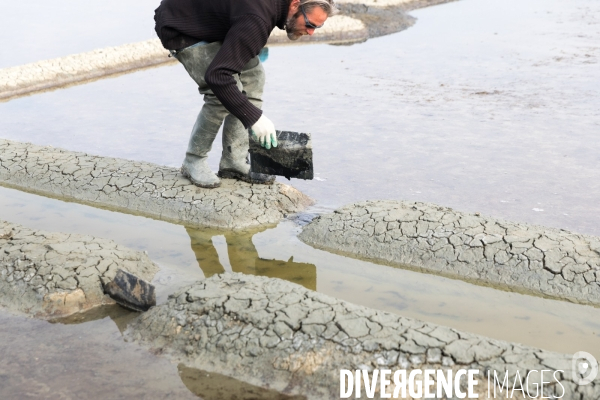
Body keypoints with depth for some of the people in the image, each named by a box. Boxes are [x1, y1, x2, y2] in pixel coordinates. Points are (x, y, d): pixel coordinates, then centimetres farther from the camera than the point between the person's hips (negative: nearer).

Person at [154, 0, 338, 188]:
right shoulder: (256, 20, -37)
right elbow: (217, 75, -41)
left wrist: (256, 45, 6)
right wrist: (254, 117, -39)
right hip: (179, 26, -9)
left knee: (252, 76, 1)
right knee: (222, 93, -21)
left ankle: (234, 162, 5)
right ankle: (194, 161, -1)